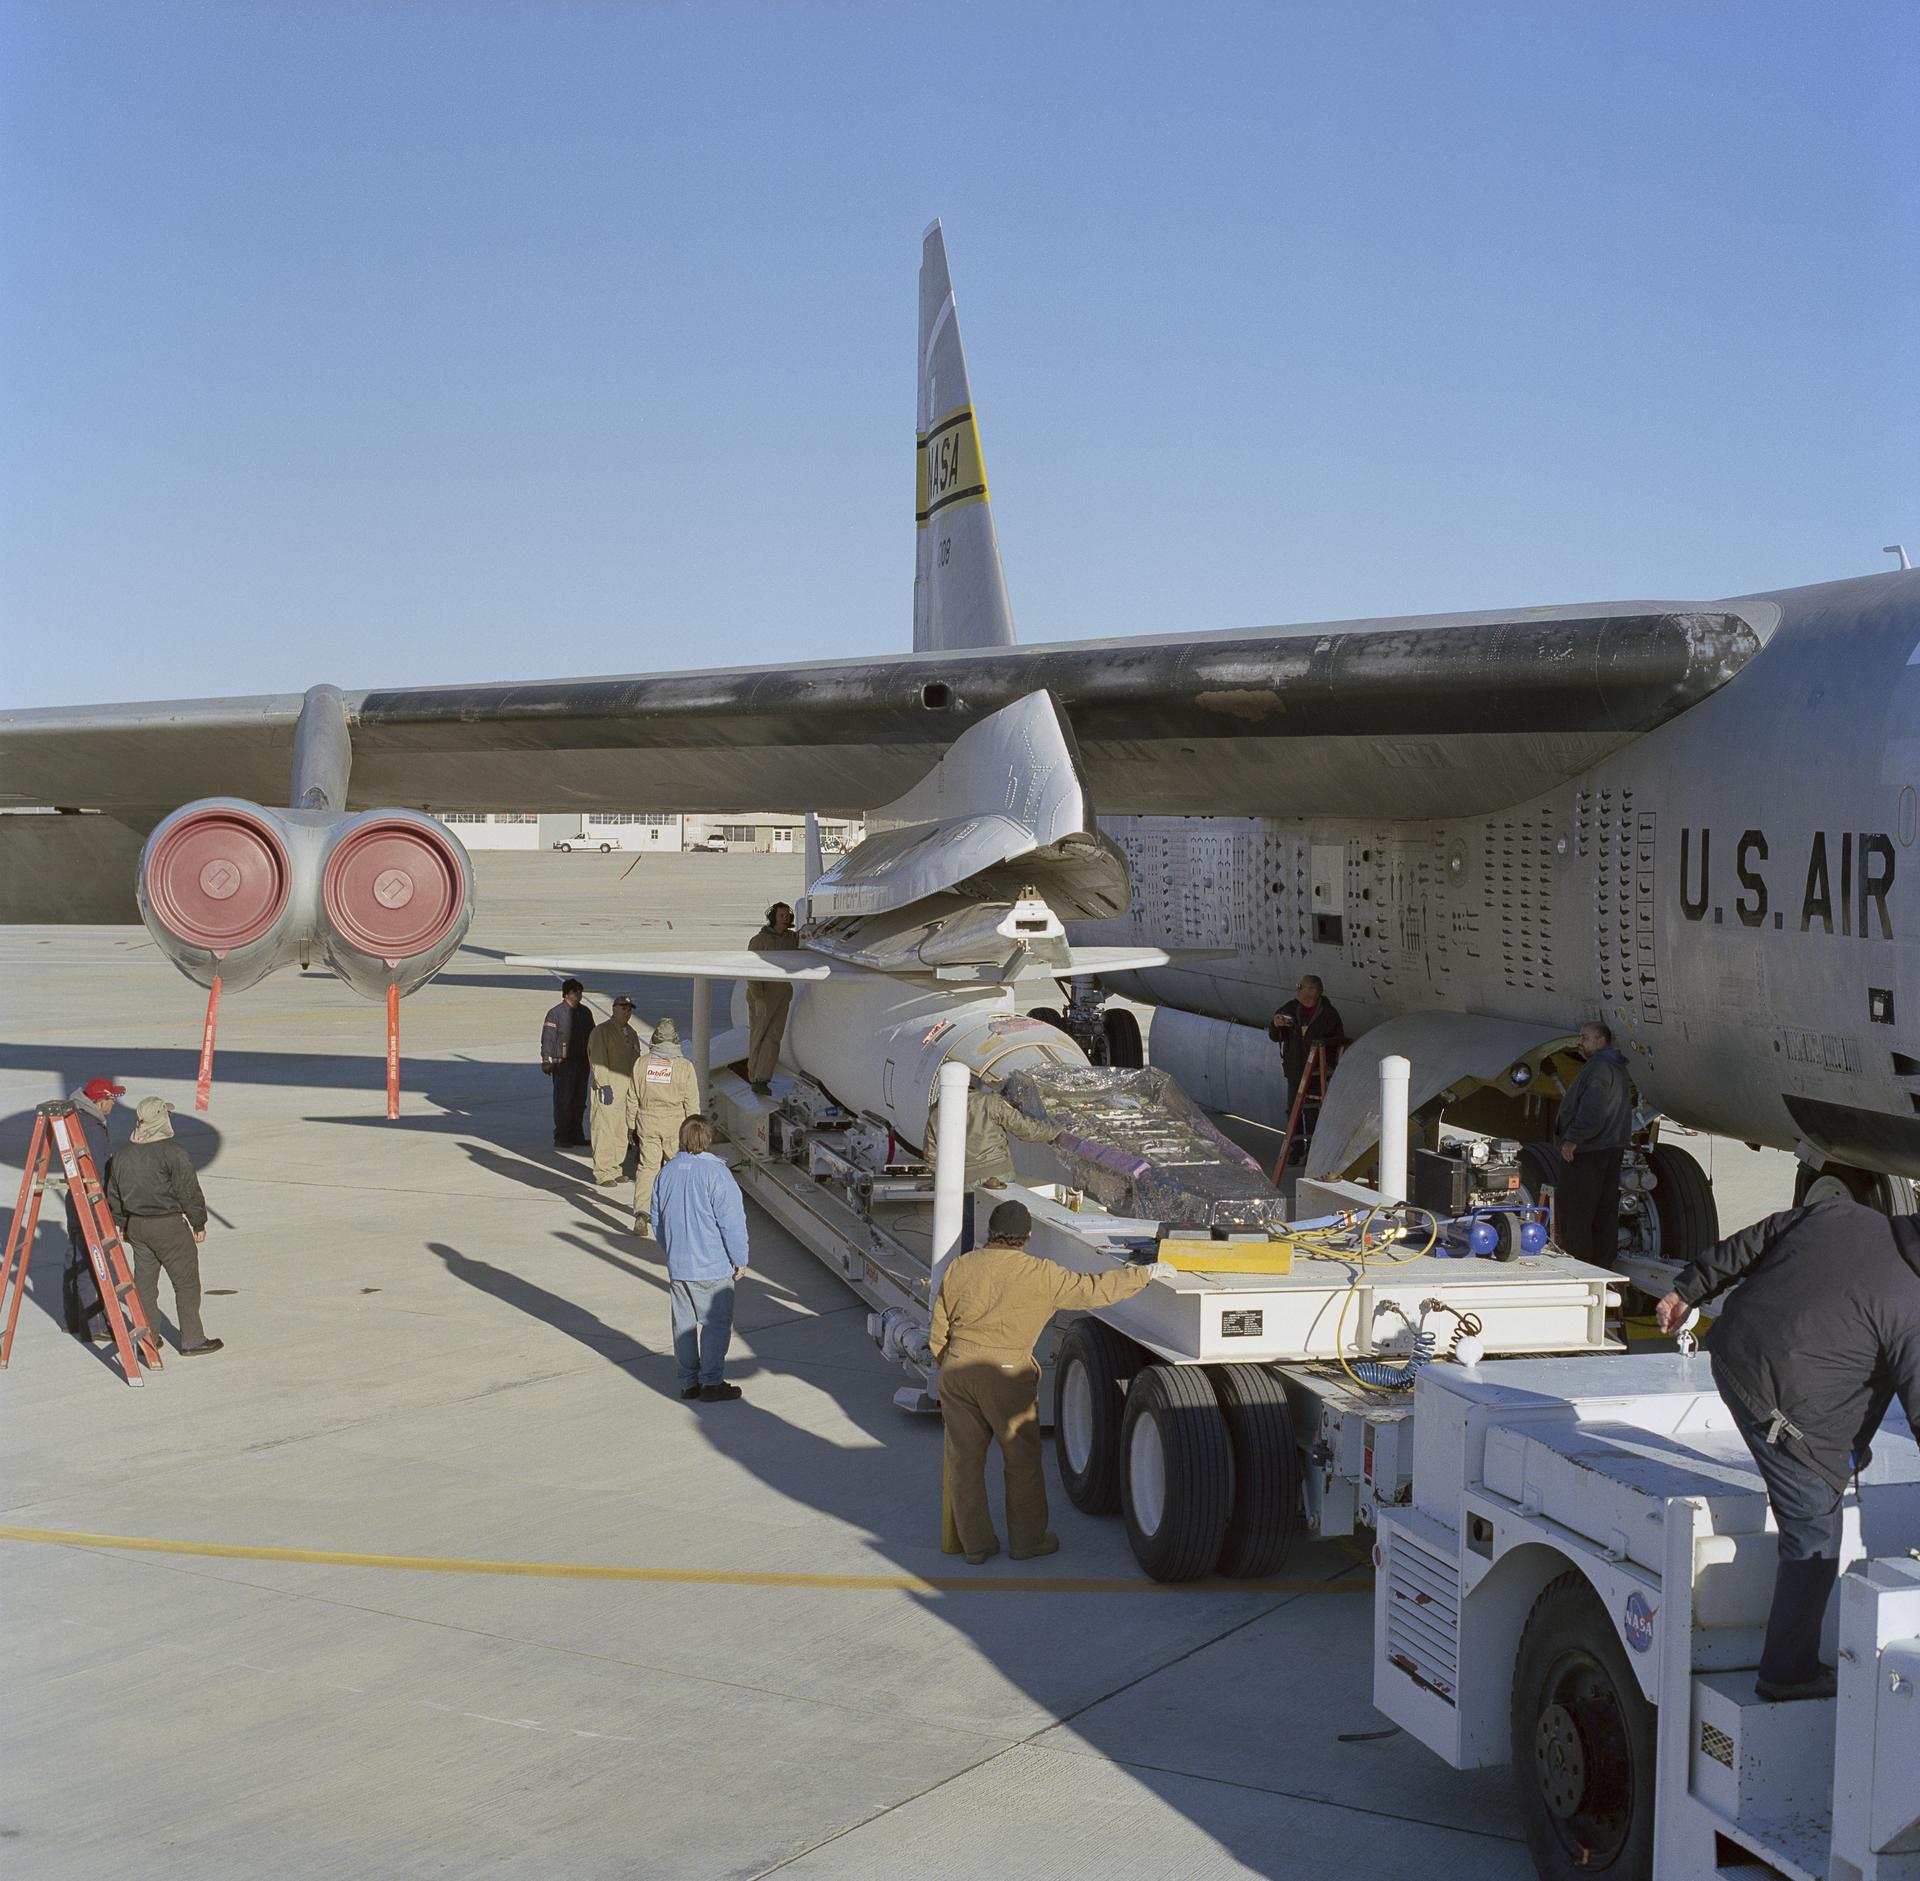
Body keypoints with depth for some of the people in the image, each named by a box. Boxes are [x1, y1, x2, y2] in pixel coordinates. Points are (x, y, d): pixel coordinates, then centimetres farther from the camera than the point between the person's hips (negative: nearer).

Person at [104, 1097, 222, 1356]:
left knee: (144, 1281, 14)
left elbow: (113, 1195, 14)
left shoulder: (122, 1155, 5)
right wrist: (198, 1224, -1)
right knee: (186, 1283, 2)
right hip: (168, 1226, -6)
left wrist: (122, 1225, 25)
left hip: (135, 1225, 7)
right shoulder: (171, 1152, -16)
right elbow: (189, 1191, -13)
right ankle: (192, 1341, 5)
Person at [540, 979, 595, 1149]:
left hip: (582, 1063, 7)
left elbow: (591, 1036, 21)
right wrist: (546, 1061, -15)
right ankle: (561, 1138, 0)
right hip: (563, 1064, -7)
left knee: (579, 1101, 10)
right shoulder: (556, 1013, -8)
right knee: (563, 1101, -5)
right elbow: (547, 1038, -10)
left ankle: (576, 1136, 19)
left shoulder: (585, 1013, 12)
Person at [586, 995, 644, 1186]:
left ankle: (617, 1169, 18)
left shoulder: (631, 1033, 17)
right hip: (607, 1089, -7)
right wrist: (604, 1086, -19)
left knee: (623, 1131, 9)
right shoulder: (601, 1031, -7)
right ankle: (603, 1173, -5)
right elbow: (598, 1061, -13)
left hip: (627, 1089, 7)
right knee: (604, 1131, -8)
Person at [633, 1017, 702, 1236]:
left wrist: (633, 1125, 14)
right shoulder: (684, 1066, -8)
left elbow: (633, 1099, 4)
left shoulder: (642, 1063, -1)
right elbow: (692, 1102, -6)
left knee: (647, 1166, 1)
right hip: (675, 1123, -1)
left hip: (647, 1122, 1)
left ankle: (642, 1212, -16)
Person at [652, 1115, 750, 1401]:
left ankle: (688, 1382, 19)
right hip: (713, 1266, -6)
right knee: (715, 1323, 4)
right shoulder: (716, 1173, -15)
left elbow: (657, 1219, 14)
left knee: (684, 1323, 13)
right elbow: (732, 1221, -15)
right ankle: (710, 1382, 6)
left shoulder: (665, 1173, 5)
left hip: (677, 1267, 6)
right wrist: (740, 1259, -4)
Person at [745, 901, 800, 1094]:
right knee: (758, 1036, 5)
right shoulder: (759, 940, -9)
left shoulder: (792, 938, 6)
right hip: (760, 998, -4)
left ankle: (762, 1079, -6)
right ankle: (754, 1076, 16)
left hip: (782, 997, 4)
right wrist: (759, 998, -20)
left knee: (773, 1038, -4)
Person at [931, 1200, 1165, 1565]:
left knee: (965, 1459, 12)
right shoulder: (1040, 1275, -9)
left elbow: (938, 1332, 7)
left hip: (957, 1369, 4)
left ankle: (976, 1542, 18)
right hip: (1006, 1375, -4)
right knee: (1022, 1459, 12)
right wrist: (1145, 1274, 6)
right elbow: (1095, 1290, -6)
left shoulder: (958, 1267, 3)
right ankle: (1027, 1539, 21)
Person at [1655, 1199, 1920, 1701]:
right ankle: (1789, 1671, 11)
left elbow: (1749, 1244, 12)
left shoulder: (1839, 1214, 4)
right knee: (1814, 1539, 5)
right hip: (1787, 1408, -7)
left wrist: (1688, 1289, 23)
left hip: (1731, 1353, 7)